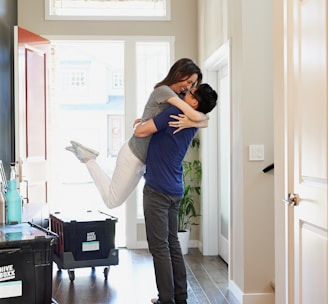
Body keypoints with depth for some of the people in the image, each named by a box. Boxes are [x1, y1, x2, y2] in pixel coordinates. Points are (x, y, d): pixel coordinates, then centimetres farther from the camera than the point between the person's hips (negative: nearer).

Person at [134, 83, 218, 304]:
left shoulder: (175, 113, -16)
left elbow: (140, 132, -15)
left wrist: (142, 123, 5)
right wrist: (148, 121, 19)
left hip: (157, 190, -8)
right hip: (175, 191, 8)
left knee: (159, 246, -3)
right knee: (173, 243, 14)